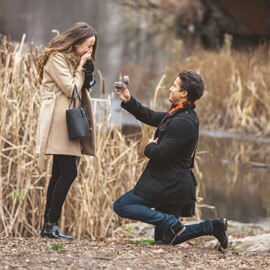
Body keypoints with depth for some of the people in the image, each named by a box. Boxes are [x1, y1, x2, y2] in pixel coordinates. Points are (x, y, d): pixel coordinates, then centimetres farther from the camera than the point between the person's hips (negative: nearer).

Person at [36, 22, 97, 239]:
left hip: (69, 121, 10)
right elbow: (70, 89, -16)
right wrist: (81, 68, -4)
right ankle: (52, 224, -13)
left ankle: (48, 225, 10)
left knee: (59, 173, 8)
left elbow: (82, 89, 19)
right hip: (59, 121, -10)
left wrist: (87, 74, 2)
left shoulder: (73, 59, 20)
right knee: (69, 172, -15)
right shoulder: (57, 59, -9)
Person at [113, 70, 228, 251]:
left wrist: (150, 146, -1)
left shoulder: (183, 123, -22)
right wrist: (128, 100, 15)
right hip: (173, 184, 10)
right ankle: (212, 226, 6)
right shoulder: (179, 114, 11)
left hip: (169, 184, -10)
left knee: (121, 206, -4)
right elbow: (151, 117, 23)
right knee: (163, 240, 13)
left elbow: (159, 154, -23)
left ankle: (171, 223, -11)